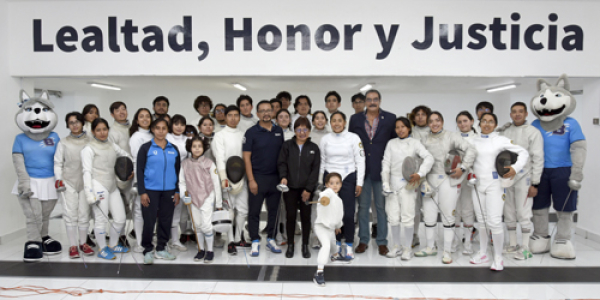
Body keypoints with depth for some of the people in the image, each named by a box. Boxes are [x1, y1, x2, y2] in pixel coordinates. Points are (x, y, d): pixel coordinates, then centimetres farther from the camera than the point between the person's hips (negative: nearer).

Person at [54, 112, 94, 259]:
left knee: (84, 213, 4)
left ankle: (83, 243, 18)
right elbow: (58, 163, 7)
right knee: (70, 213, -2)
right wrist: (58, 179, -3)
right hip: (69, 182, 0)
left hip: (86, 181, 0)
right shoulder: (63, 143, 5)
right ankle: (73, 245, 7)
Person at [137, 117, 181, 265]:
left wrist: (177, 192, 7)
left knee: (166, 221, 8)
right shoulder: (146, 148, 1)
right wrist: (142, 192, -9)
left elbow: (178, 171, 12)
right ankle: (147, 251, 14)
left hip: (169, 191, 3)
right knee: (149, 221, 0)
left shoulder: (174, 149, 10)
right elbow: (140, 170, -2)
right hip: (150, 190, -3)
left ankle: (161, 249, 22)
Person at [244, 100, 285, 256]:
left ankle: (271, 240, 24)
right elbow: (246, 157, -6)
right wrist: (251, 180, -12)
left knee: (273, 210, 10)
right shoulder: (252, 132, -4)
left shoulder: (279, 131, 8)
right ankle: (255, 242, 14)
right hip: (258, 177, -4)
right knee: (254, 211, 3)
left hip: (275, 178, 4)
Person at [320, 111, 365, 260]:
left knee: (348, 213, -6)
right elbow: (322, 162, 12)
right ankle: (336, 244, 18)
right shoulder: (325, 139, 6)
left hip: (348, 177, -2)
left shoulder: (353, 138, -1)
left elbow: (360, 161, 0)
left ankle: (349, 246, 9)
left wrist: (359, 183, -3)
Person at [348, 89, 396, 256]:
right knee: (363, 206, 9)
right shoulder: (355, 119, 7)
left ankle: (382, 242, 16)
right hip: (362, 169, 2)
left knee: (382, 206, 5)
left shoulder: (390, 119, 3)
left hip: (381, 169, -1)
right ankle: (363, 240, 20)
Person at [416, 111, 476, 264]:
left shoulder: (451, 136, -2)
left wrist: (463, 168, -14)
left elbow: (471, 150, -9)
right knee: (429, 216, 8)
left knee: (448, 216, 1)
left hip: (448, 181, -4)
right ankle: (430, 247, 25)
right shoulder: (425, 140, 11)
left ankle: (447, 251, 11)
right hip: (429, 181, 4)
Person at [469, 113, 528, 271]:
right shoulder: (472, 141, 8)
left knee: (494, 222, -9)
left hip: (494, 185, -3)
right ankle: (483, 253, 25)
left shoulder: (501, 140, 0)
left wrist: (515, 168, -14)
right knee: (481, 221, 11)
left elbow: (524, 153, 0)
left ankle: (498, 258, 5)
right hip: (477, 184, 3)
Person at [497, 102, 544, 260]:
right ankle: (512, 244, 23)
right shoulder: (504, 132, 10)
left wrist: (535, 183, -10)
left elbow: (538, 159, -6)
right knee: (509, 213, 11)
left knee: (524, 214, -3)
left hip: (524, 178, -5)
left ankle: (526, 248, 6)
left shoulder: (533, 132, -3)